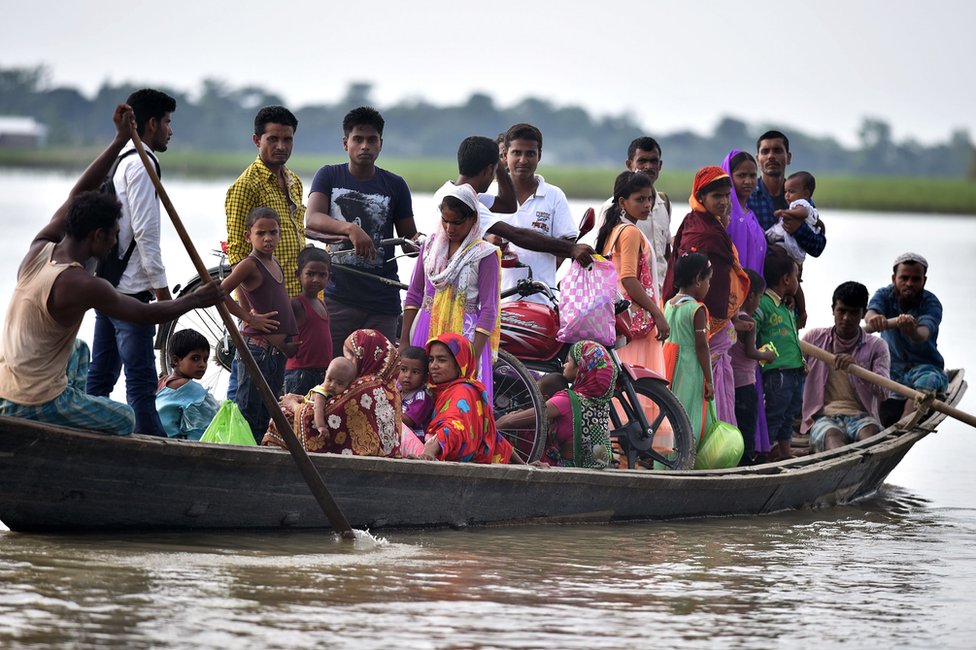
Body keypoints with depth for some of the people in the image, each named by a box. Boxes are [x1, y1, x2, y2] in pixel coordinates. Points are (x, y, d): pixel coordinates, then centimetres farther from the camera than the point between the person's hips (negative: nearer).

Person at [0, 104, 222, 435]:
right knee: (125, 419, 17)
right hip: (36, 404, -8)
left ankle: (73, 417, 37)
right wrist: (196, 299, 6)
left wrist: (119, 141, 10)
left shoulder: (38, 251, 0)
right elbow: (147, 314, -10)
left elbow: (75, 197, 11)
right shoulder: (80, 285, -21)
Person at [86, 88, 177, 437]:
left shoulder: (116, 161, 18)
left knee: (101, 376, 12)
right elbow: (145, 232, -18)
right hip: (131, 287, -10)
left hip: (104, 286, 10)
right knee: (141, 381, -11)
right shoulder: (141, 164, -12)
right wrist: (161, 286, -15)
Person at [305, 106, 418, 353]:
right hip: (337, 296, -1)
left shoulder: (395, 185, 8)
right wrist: (350, 228, -31)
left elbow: (408, 236, 13)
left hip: (382, 303, 1)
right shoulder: (329, 176, 5)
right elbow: (312, 219, -12)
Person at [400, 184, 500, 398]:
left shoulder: (484, 255, -6)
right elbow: (414, 296, 13)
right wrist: (404, 341, 7)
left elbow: (488, 309, -9)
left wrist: (475, 356, -16)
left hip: (465, 335, -5)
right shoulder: (431, 246, 9)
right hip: (427, 333, 5)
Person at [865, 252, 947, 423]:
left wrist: (912, 332, -59)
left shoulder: (931, 303, -11)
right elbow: (870, 314, -26)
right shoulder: (884, 295, -3)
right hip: (892, 368, 7)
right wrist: (873, 318, -54)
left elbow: (924, 334, -32)